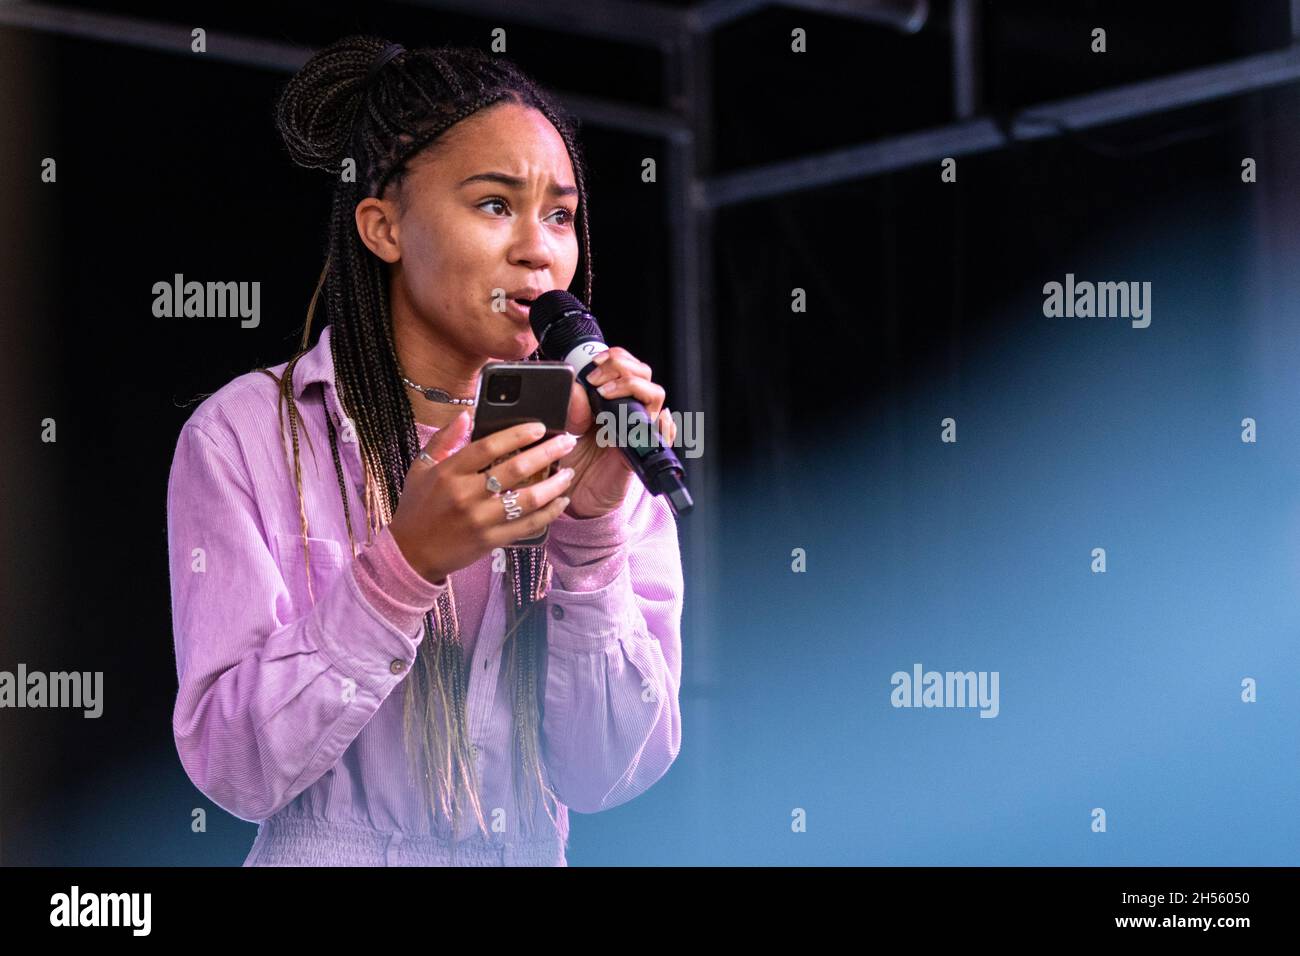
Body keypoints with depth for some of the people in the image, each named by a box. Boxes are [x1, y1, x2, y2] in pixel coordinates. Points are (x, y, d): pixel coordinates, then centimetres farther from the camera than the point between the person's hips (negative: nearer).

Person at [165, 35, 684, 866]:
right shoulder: (247, 435, -4)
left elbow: (609, 774, -2)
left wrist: (594, 526, -14)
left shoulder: (585, 434, 3)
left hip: (536, 859, 1)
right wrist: (403, 567, -19)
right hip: (331, 855, -1)